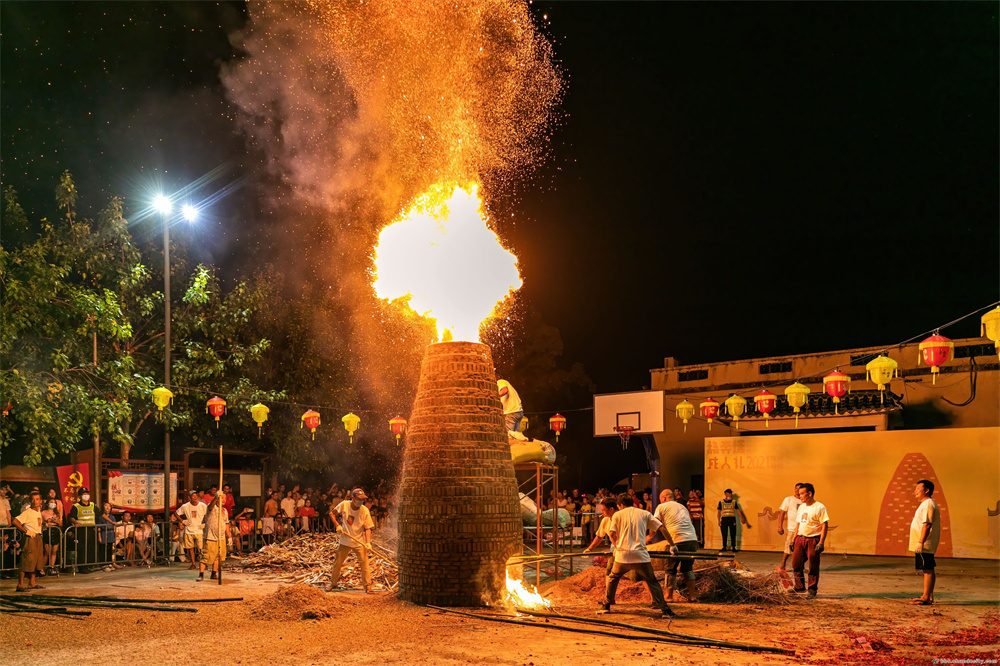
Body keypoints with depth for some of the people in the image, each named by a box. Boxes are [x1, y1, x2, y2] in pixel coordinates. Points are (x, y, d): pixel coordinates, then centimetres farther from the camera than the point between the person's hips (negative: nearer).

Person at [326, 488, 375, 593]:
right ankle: (333, 582, 31)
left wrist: (368, 542, -25)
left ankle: (367, 586, 0)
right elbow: (332, 513, 3)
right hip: (345, 541, 2)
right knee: (338, 563, 11)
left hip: (359, 542, -2)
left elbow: (367, 528, -13)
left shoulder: (365, 510, -15)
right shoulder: (344, 505, -12)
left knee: (364, 563, -9)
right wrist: (337, 525, -10)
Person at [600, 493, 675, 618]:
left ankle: (606, 605, 24)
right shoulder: (645, 514, 12)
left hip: (622, 555, 0)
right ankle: (664, 609, -5)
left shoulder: (617, 515, 9)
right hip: (640, 555, 0)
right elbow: (661, 528, 7)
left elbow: (612, 534, 2)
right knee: (652, 582, 7)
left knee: (613, 578, 23)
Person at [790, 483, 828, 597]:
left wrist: (821, 543, -17)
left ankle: (812, 590, 9)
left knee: (813, 567, -1)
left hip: (813, 540, -6)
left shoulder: (819, 508, -7)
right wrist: (794, 540, 15)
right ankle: (800, 587, 18)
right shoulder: (801, 507, 15)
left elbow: (824, 525, -10)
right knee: (796, 563, 4)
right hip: (800, 539, 6)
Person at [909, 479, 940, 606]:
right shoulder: (925, 504, 19)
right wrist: (919, 543, 25)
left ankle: (926, 598, -9)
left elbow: (927, 524, -22)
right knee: (928, 570, 14)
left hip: (925, 545, -11)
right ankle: (928, 596, 20)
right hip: (924, 546, 11)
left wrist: (920, 542, -25)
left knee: (928, 570, -9)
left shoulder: (928, 504, -14)